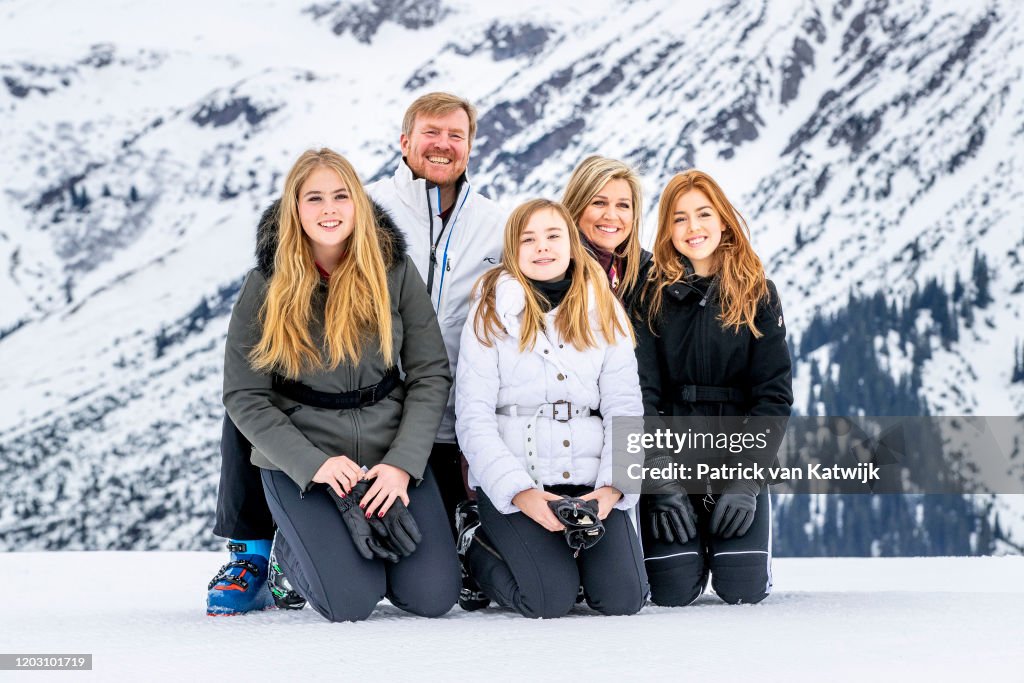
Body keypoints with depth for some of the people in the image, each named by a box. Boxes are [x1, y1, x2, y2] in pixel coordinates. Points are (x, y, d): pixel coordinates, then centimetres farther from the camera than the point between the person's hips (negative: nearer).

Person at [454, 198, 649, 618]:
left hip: (588, 480, 3)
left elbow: (624, 409, 4)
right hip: (510, 479, -3)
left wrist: (614, 485, -13)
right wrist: (519, 491, -18)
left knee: (623, 598, -15)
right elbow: (473, 417, -6)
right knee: (550, 599, -21)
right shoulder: (492, 311, 0)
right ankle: (474, 549, 11)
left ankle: (568, 550, 18)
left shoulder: (605, 312, 9)